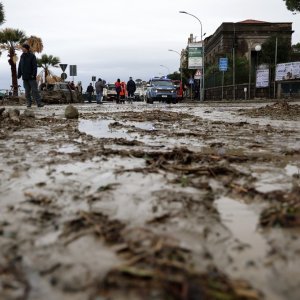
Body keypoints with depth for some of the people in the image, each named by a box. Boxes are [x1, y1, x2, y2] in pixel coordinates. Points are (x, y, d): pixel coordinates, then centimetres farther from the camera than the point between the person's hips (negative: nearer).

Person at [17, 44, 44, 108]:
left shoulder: (32, 56, -3)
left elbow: (35, 66, -9)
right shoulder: (22, 56, 12)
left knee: (34, 90, -7)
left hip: (31, 77, -5)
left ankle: (39, 103, -7)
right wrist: (19, 75, 10)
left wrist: (34, 74, -18)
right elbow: (19, 66, 16)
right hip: (25, 77, 5)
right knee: (27, 91, 6)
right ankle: (29, 103, 11)